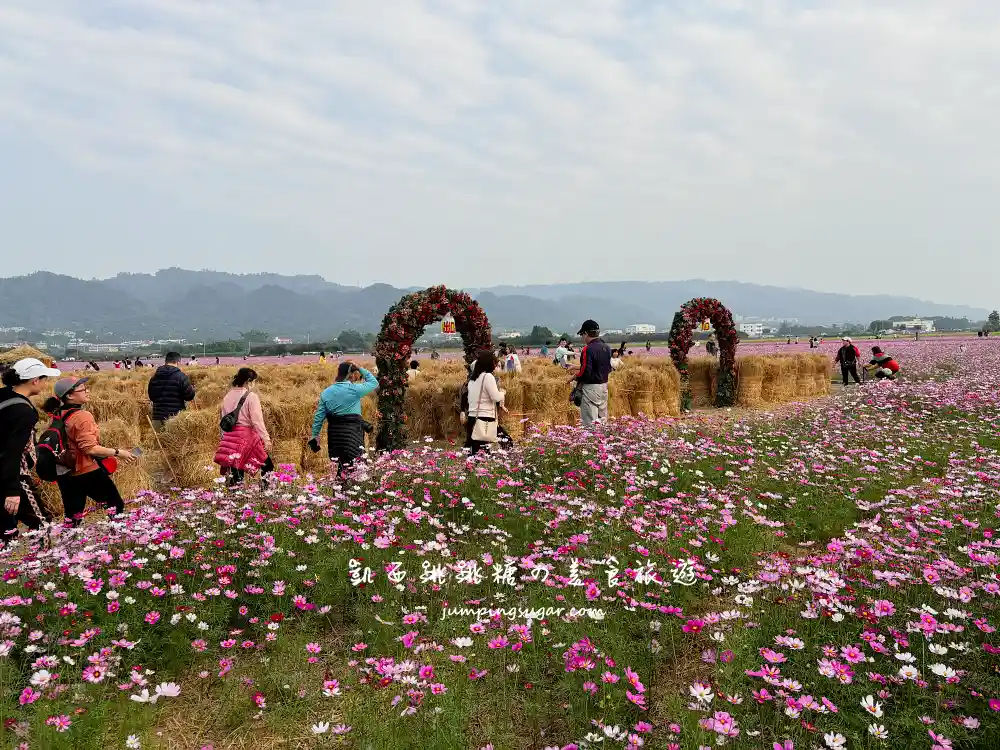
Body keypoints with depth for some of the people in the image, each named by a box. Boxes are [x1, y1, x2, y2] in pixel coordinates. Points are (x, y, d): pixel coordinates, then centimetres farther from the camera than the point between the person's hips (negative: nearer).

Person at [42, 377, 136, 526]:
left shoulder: (57, 416, 5)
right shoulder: (82, 416, -19)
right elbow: (90, 448, -23)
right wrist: (118, 453, -16)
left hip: (66, 475, 8)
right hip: (89, 472, -8)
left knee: (72, 516, 15)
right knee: (116, 505, 6)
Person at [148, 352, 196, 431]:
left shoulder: (154, 377, 8)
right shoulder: (181, 376, -10)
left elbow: (151, 396, 17)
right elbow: (189, 396, -10)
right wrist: (192, 388, 10)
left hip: (158, 416, 5)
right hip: (175, 417, -5)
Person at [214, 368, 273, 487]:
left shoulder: (227, 396, 13)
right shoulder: (251, 396, -8)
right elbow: (257, 421, -14)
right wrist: (266, 439, -14)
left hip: (229, 437, 7)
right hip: (246, 436, -7)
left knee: (234, 471, 10)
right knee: (267, 466, 3)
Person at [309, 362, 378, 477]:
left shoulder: (326, 393, 6)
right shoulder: (354, 389, -9)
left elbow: (319, 415, 8)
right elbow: (374, 382, 4)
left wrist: (315, 435, 15)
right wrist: (361, 369, 8)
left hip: (334, 434, 6)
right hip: (352, 434, -6)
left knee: (342, 466, 14)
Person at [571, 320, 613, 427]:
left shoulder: (588, 349, -17)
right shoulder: (607, 348, 8)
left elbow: (585, 372, -20)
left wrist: (574, 377, -4)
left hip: (591, 388, -8)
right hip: (604, 386, 8)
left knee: (590, 422, -3)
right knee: (603, 420, 14)